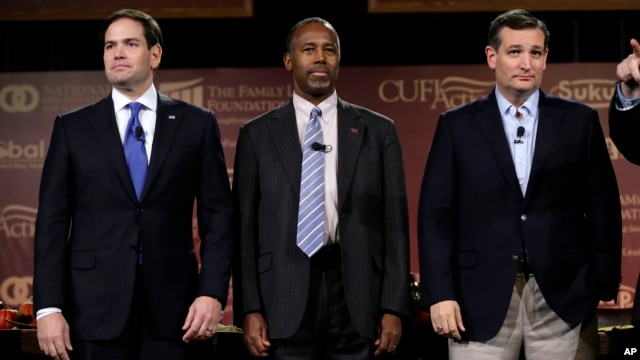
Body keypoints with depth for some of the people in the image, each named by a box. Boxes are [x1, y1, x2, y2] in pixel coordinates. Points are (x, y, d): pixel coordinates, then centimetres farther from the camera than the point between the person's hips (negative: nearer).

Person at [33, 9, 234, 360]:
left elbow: (217, 216, 4)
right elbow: (52, 222, 3)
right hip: (94, 309, 0)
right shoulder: (72, 127, 7)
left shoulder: (196, 123, 7)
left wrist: (212, 293, -8)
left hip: (174, 306, 0)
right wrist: (49, 307, -6)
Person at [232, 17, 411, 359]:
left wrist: (393, 307, -2)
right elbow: (244, 227, 4)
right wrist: (250, 309, -4)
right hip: (285, 297, 0)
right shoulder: (257, 134, 7)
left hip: (357, 296, 1)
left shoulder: (377, 130, 8)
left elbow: (395, 223, 5)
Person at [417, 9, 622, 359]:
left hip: (564, 297, 0)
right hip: (482, 300, 0)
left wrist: (603, 286, -1)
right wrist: (439, 294, -5)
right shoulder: (457, 125, 6)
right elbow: (436, 215, 3)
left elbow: (603, 209, 6)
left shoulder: (579, 121, 7)